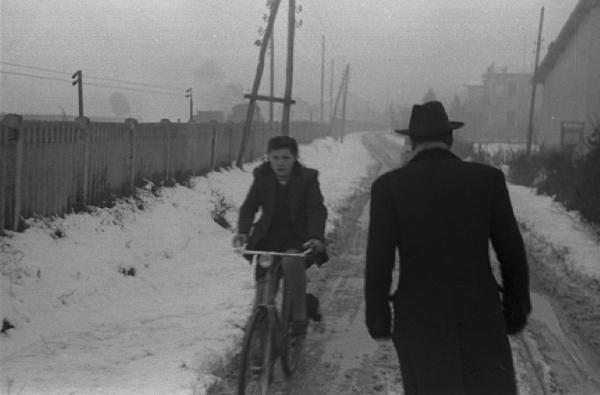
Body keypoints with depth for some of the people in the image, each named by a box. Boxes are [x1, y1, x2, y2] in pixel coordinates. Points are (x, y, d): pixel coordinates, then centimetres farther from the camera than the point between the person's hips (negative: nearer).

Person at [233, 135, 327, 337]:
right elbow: (249, 207, -2)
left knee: (291, 260, -34)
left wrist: (316, 237, -30)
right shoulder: (262, 177, 1)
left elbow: (317, 210, -13)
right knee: (263, 290, -6)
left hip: (297, 239, -3)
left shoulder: (307, 178, -5)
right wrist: (243, 232, -21)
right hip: (267, 239, 3)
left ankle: (299, 316, -21)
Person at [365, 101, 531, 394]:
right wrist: (517, 305, 12)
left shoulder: (389, 186, -6)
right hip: (481, 315, 0)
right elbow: (511, 251, 1)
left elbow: (379, 261, -6)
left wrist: (377, 316, 4)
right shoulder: (488, 179, -2)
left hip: (419, 317, 0)